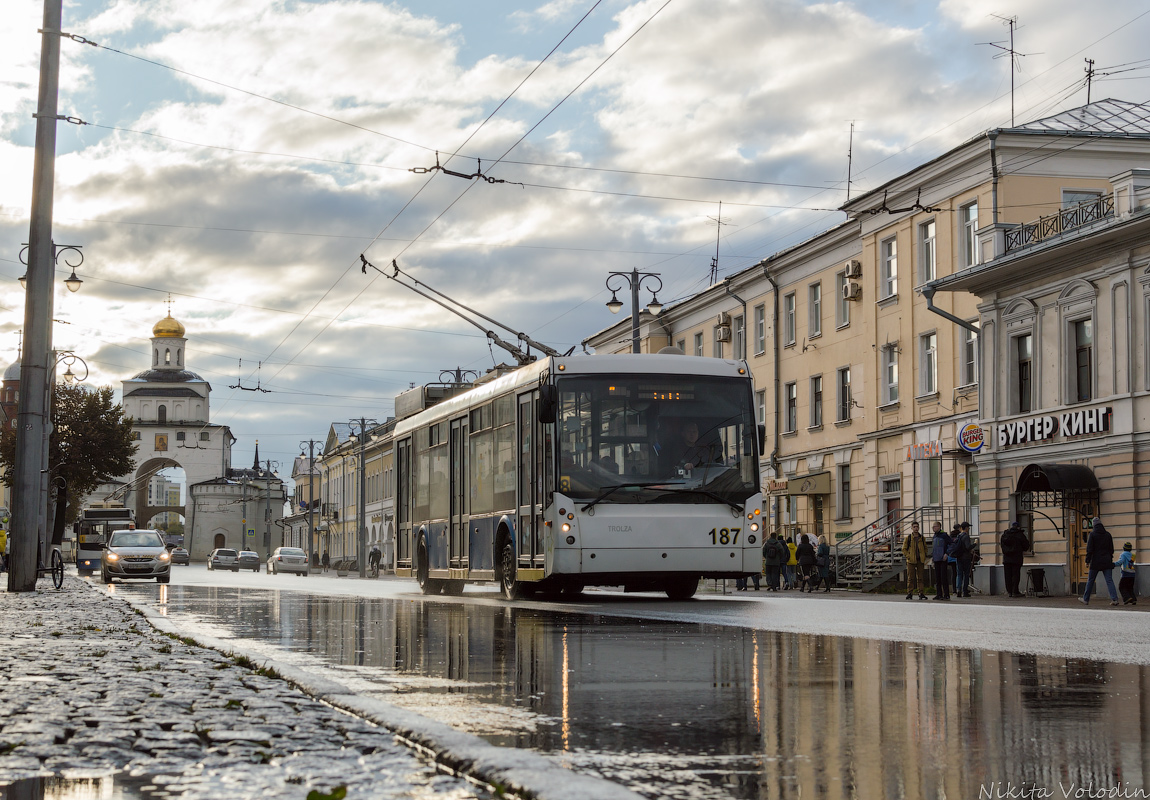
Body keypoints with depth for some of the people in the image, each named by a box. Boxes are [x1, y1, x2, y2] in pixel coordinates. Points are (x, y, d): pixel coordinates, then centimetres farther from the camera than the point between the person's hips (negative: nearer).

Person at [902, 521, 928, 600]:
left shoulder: (922, 538, 9)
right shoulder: (908, 538, 1)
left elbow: (925, 548, 19)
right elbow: (904, 549, 3)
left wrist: (924, 557, 6)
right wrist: (908, 557, -8)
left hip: (920, 561, 2)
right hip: (911, 561, -2)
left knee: (920, 578, 4)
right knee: (910, 578, -2)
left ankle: (921, 593, 6)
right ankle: (909, 593, 3)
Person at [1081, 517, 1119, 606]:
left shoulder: (1092, 534, -6)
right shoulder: (1108, 534, 6)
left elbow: (1089, 549, -8)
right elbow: (1111, 548, 12)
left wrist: (1087, 561, -3)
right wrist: (1110, 558, 21)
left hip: (1096, 561, -3)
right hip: (1107, 562, 3)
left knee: (1090, 580, 7)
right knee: (1109, 580, -1)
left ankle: (1086, 599, 14)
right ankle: (1114, 599, -14)